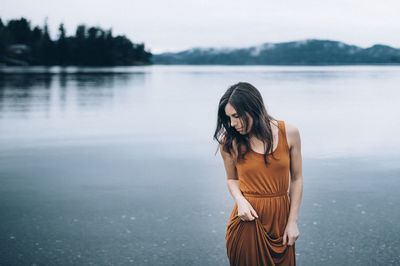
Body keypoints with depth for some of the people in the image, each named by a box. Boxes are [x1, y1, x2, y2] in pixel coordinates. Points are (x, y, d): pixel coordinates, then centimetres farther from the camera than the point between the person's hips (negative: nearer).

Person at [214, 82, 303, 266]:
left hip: (281, 218, 2)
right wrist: (240, 200, -12)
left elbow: (296, 179, 1)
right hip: (248, 220, -1)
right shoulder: (229, 142, -7)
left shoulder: (289, 133, -6)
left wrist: (292, 221, -1)